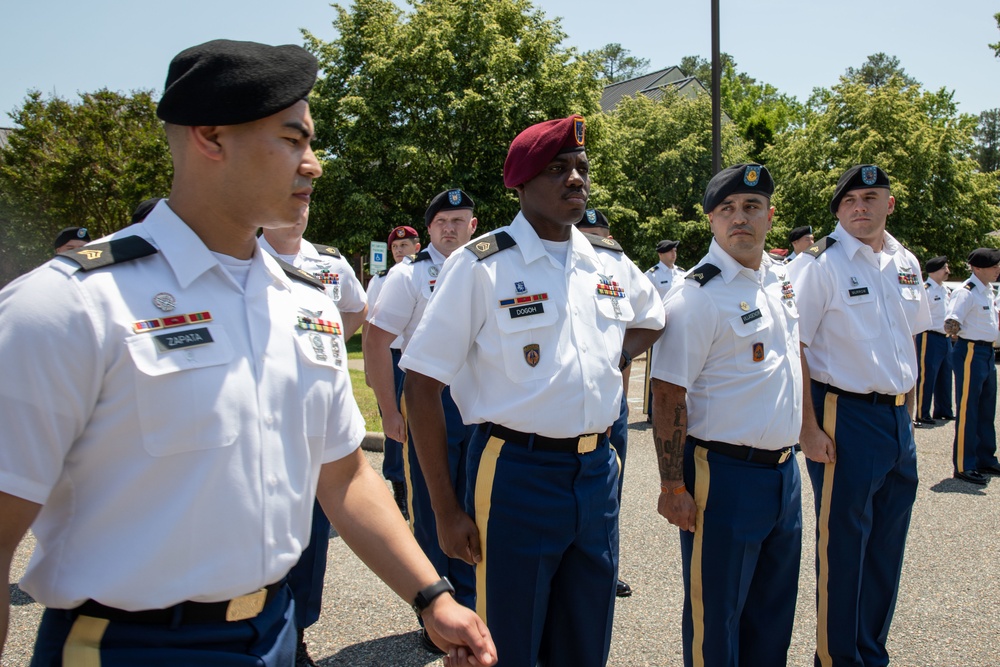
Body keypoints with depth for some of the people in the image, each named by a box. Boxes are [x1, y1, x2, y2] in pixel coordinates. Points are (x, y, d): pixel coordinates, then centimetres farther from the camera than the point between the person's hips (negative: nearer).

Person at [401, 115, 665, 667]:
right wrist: (446, 510, -10)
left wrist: (617, 357, 6)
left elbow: (652, 321, 27)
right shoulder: (480, 265, -10)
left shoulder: (610, 262, 6)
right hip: (517, 473, -5)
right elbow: (421, 386, -10)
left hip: (598, 471, 5)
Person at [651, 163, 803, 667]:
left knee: (774, 613, 21)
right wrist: (673, 487, -20)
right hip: (725, 475, -7)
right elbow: (668, 395, -18)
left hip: (784, 470, 8)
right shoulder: (698, 294, -16)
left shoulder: (781, 277, 9)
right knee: (716, 620, 7)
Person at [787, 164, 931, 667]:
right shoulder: (820, 263, -10)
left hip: (898, 420, 7)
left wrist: (909, 412, 16)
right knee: (843, 547, 4)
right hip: (846, 417, -6)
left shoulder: (906, 263, 10)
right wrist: (809, 428, -17)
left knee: (887, 547, 15)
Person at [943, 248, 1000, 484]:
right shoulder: (966, 292, -17)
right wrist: (954, 329, -39)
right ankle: (964, 466, 4)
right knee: (967, 411, -4)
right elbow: (950, 322, -29)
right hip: (970, 352, -9)